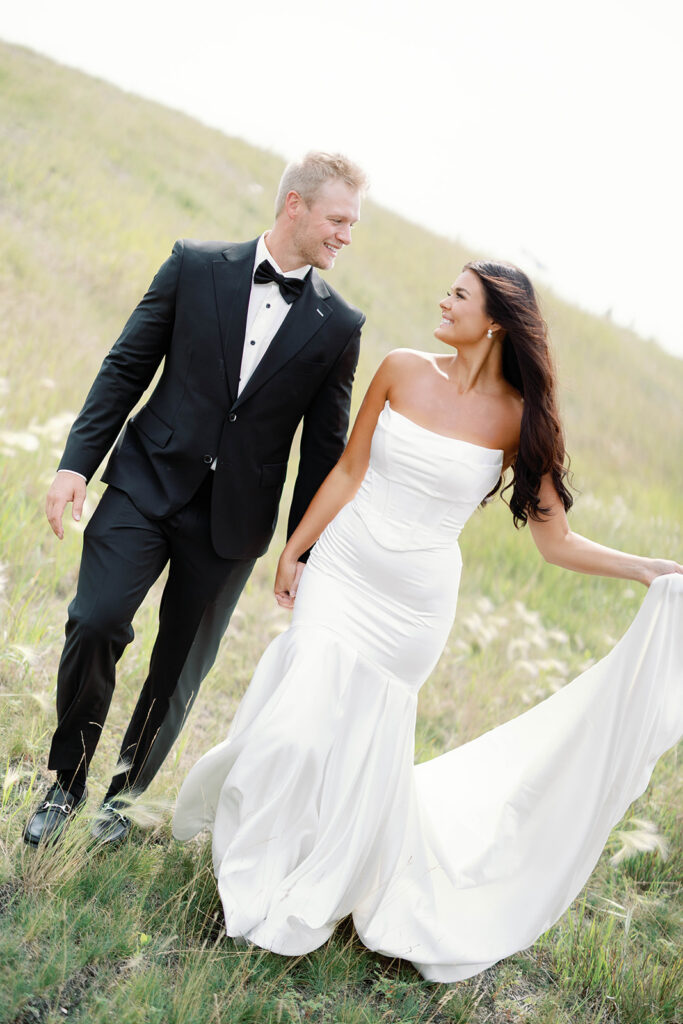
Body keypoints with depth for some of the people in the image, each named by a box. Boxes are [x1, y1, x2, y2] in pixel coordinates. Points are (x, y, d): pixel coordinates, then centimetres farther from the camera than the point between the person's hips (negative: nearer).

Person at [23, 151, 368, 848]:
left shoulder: (338, 326, 2)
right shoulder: (196, 267, 0)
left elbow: (324, 447, 5)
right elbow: (126, 367, 2)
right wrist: (77, 461, -5)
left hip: (233, 519, 1)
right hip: (148, 483, -1)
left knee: (180, 670, 7)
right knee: (95, 623, -14)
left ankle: (124, 795, 30)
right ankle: (67, 783, 9)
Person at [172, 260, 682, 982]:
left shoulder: (520, 420, -7)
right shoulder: (403, 370, -4)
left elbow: (556, 542, -3)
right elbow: (349, 472, 3)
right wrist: (292, 551, 7)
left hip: (415, 605, -1)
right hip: (343, 573, 1)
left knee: (365, 750, 8)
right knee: (298, 726, -4)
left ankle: (308, 901, 35)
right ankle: (252, 883, 26)